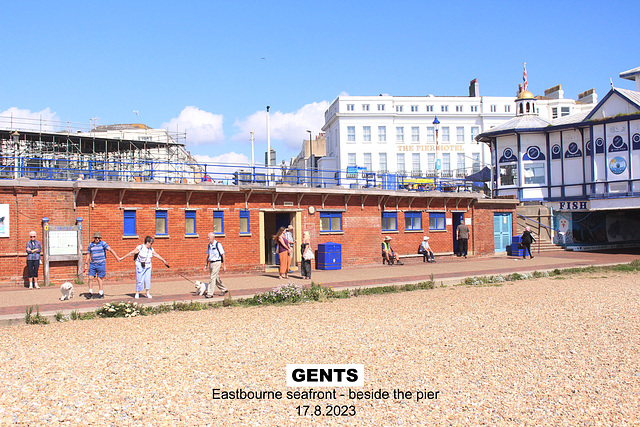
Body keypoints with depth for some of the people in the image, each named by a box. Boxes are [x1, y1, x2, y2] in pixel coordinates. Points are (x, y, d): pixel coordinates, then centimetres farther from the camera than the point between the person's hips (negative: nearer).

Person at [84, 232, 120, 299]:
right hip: (93, 264, 4)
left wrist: (117, 257, -19)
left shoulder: (103, 243, -4)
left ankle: (101, 293, 7)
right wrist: (86, 264, 11)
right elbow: (88, 254, 14)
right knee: (90, 278, -1)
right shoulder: (91, 244, 8)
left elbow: (110, 249, -11)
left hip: (101, 264, -4)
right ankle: (90, 293, 10)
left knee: (99, 278, -3)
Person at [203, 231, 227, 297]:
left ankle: (210, 293, -9)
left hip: (217, 263, -7)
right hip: (211, 263, 7)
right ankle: (224, 289, 30)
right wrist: (206, 265, 16)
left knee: (212, 278, -10)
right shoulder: (209, 245, 11)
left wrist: (224, 265, -11)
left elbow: (223, 255, -9)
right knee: (216, 278, 14)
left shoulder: (218, 244, -10)